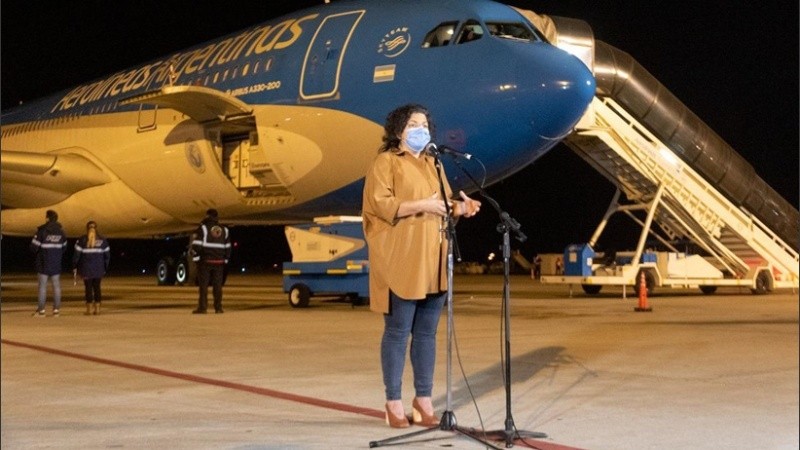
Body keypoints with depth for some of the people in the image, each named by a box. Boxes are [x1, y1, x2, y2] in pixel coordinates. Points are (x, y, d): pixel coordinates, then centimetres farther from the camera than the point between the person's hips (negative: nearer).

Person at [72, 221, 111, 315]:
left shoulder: (82, 240, -4)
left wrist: (74, 267, 2)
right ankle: (97, 308, 10)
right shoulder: (102, 240, 4)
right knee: (97, 287, 10)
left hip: (86, 269, -2)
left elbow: (76, 254, -5)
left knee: (88, 287, 3)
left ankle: (89, 308, 2)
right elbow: (107, 255, 6)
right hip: (99, 269, 2)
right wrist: (105, 268, 15)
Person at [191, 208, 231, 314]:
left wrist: (195, 258, -3)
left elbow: (196, 245, -11)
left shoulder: (203, 228, -5)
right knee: (217, 285, 6)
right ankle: (218, 308, 5)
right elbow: (228, 247, 14)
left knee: (203, 285, -2)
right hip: (219, 262, 4)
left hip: (205, 261, -4)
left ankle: (202, 307, -4)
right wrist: (225, 260, 19)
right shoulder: (224, 230, 11)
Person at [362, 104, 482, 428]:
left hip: (432, 261, 6)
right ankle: (394, 402, 6)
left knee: (427, 332, 7)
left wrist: (459, 207, -3)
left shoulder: (432, 164, 20)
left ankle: (424, 399, 15)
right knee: (398, 332, -3)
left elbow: (443, 204, 20)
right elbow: (380, 204, -12)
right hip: (400, 260, -6)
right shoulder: (386, 162, -1)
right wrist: (421, 205, -19)